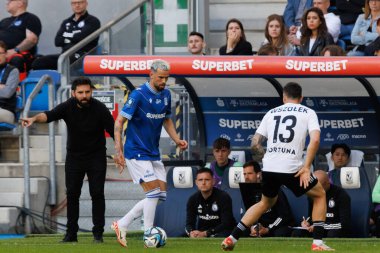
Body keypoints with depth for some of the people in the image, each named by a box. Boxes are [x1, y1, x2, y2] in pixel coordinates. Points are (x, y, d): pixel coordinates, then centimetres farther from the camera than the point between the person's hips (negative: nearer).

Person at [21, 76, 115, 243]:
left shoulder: (99, 109, -17)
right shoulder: (67, 107, -14)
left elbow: (113, 131, -13)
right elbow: (49, 115, -31)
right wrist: (34, 119, -51)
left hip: (96, 157, -2)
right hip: (74, 157, 2)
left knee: (97, 193, -6)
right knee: (72, 194, 2)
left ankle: (98, 233, 1)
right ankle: (71, 233, 9)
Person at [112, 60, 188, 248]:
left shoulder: (165, 95, 6)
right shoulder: (138, 95, -16)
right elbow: (119, 121, -15)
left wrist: (177, 140, 5)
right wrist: (118, 151, -22)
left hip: (153, 153, 8)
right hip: (136, 152, -8)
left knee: (161, 195, 4)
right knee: (153, 191, -15)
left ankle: (122, 225, 13)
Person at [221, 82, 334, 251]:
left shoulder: (271, 113, 17)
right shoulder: (308, 113, 8)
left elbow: (255, 145, 13)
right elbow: (315, 139, -10)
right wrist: (306, 167, -8)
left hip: (269, 168, 4)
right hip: (292, 169, -4)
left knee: (266, 202, 29)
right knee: (320, 195, 19)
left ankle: (232, 238, 21)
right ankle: (317, 242, 7)